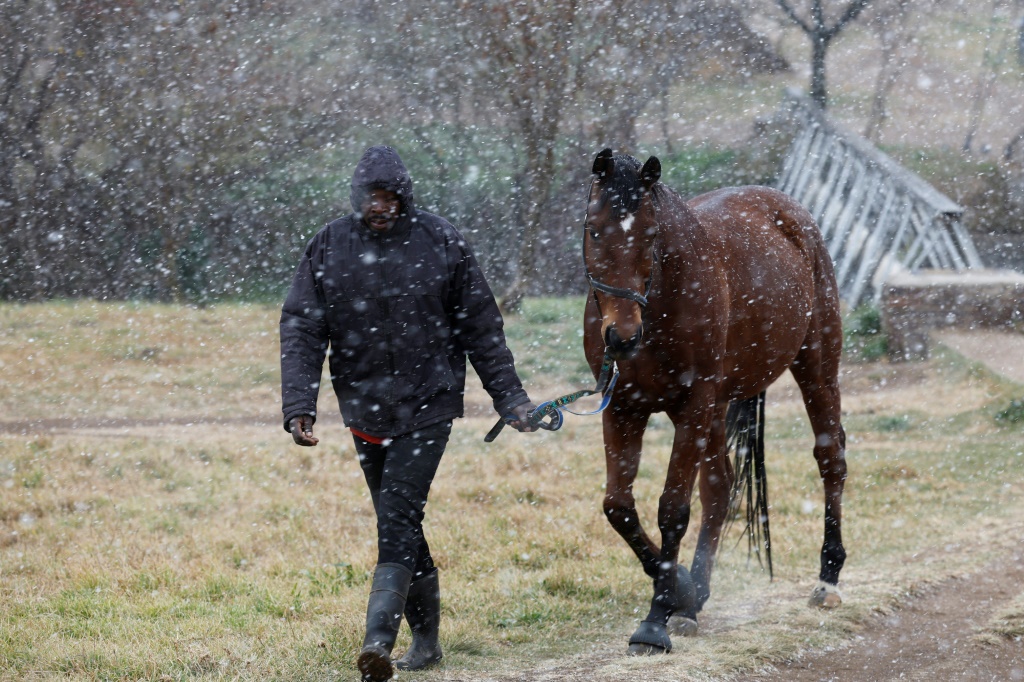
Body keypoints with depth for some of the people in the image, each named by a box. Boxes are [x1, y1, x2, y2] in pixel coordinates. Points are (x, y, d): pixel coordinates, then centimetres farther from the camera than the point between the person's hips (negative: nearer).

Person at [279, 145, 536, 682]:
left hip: (429, 404, -3)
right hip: (365, 408, 3)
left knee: (398, 517, -15)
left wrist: (510, 397, 3)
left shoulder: (441, 243, -3)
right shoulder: (328, 248, -1)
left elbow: (481, 328, 3)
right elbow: (301, 331, -3)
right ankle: (426, 638, 24)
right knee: (399, 523, 11)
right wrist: (298, 406, -14)